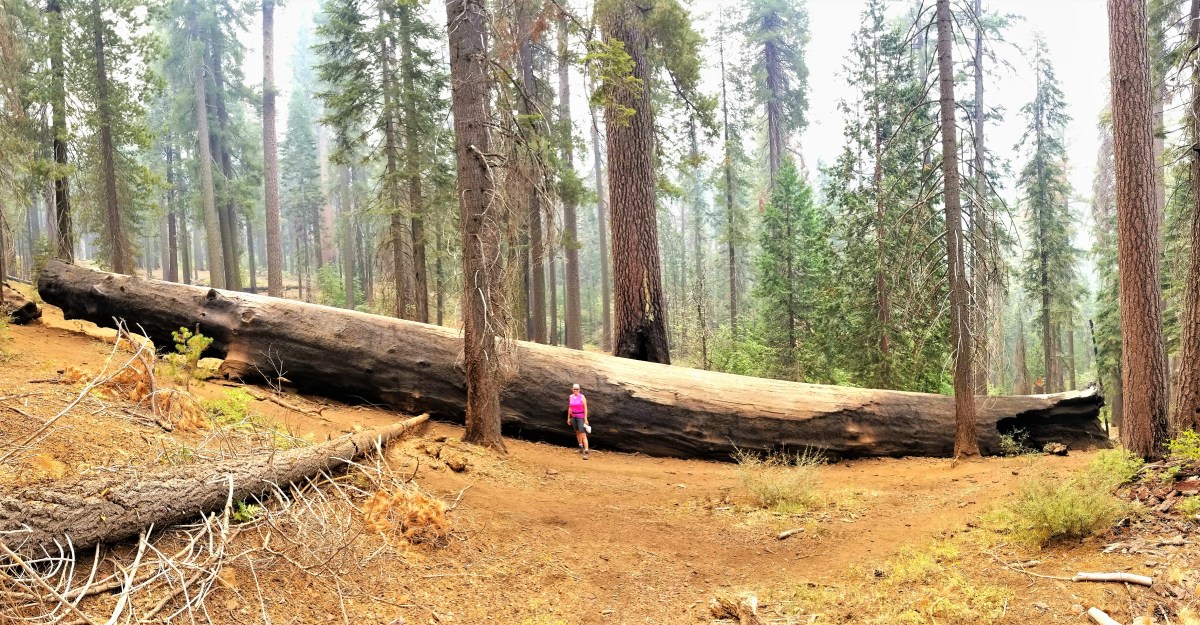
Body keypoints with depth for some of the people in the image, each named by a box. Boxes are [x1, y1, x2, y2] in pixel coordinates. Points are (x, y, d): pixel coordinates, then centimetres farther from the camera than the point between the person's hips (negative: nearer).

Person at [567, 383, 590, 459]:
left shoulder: (582, 397, -17)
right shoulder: (571, 397, 0)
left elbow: (585, 408, -16)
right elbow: (570, 408, 9)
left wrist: (585, 419, -19)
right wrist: (568, 418, 11)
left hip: (581, 417, -6)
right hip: (574, 417, 6)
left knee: (583, 435, -12)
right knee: (577, 432, 21)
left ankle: (586, 453, -14)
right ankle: (581, 447, 42)